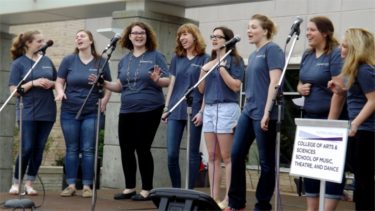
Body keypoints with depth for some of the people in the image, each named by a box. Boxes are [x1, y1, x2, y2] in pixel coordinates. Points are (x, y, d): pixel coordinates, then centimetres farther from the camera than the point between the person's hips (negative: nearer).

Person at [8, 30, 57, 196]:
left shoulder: (47, 61, 10)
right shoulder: (18, 63, -2)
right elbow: (14, 90, -7)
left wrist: (51, 83, -6)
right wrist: (33, 83, -18)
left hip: (47, 112, 4)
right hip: (28, 112, -4)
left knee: (39, 149, 4)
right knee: (27, 148, -8)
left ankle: (29, 184, 12)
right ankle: (16, 183, 7)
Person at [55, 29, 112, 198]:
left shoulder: (101, 62, 2)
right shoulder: (68, 60, 3)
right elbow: (59, 81, 5)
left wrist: (104, 101, -8)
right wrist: (60, 92, -17)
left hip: (92, 112, -1)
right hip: (69, 112, 1)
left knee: (88, 150, -1)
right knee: (71, 149, 5)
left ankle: (87, 186, 5)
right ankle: (71, 185, 11)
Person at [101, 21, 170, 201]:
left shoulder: (156, 56, -2)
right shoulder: (124, 60, 13)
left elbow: (167, 81, -6)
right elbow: (120, 86, 14)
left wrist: (157, 80, -26)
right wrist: (104, 84, -1)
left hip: (149, 110, -5)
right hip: (127, 111, 5)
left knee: (142, 149, -2)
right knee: (126, 149, 7)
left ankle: (147, 190, 10)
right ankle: (129, 188, 21)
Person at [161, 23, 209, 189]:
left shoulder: (205, 59, 1)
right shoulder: (177, 58, 14)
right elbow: (172, 84, 15)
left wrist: (202, 111, -11)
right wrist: (166, 108, 9)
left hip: (194, 111, -4)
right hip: (175, 111, 4)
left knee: (192, 153, 2)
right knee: (171, 154, -1)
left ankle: (190, 191, 9)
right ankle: (175, 189, 11)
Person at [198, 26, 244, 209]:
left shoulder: (234, 60, -2)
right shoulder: (210, 61, 17)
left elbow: (236, 86, -11)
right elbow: (201, 89, 16)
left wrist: (222, 69, -16)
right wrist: (203, 72, 1)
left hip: (227, 108, -7)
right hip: (209, 109, 7)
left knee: (227, 157, -6)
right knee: (212, 156, 6)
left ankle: (229, 199, -3)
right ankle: (214, 197, 9)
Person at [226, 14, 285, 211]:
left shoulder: (272, 49, -8)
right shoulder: (253, 55, 16)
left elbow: (274, 82, -16)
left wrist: (266, 112, -21)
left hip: (264, 113, -8)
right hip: (248, 111, 9)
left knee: (266, 161, 1)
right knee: (237, 154, 6)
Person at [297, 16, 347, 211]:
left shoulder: (335, 54, -12)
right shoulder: (307, 55, 11)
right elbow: (300, 84, 22)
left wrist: (331, 121, -21)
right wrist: (300, 88, -3)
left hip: (330, 117, -8)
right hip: (310, 117, 8)